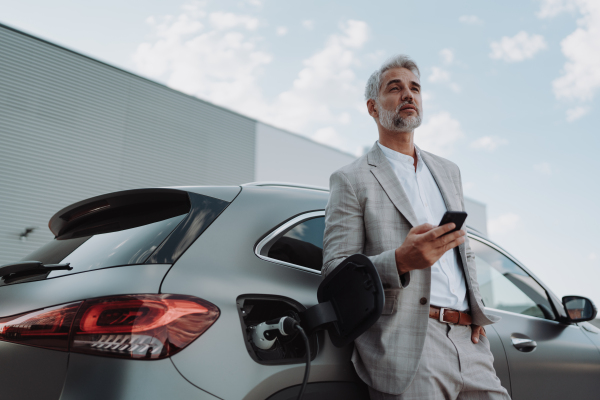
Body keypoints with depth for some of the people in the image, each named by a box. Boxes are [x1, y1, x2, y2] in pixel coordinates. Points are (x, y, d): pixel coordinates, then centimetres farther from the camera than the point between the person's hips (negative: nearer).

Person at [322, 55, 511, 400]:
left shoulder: (449, 172, 20)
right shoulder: (352, 180, 0)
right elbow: (335, 271, -6)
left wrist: (477, 309, 8)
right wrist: (400, 260, -22)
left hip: (469, 343, 6)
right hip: (408, 344, -5)